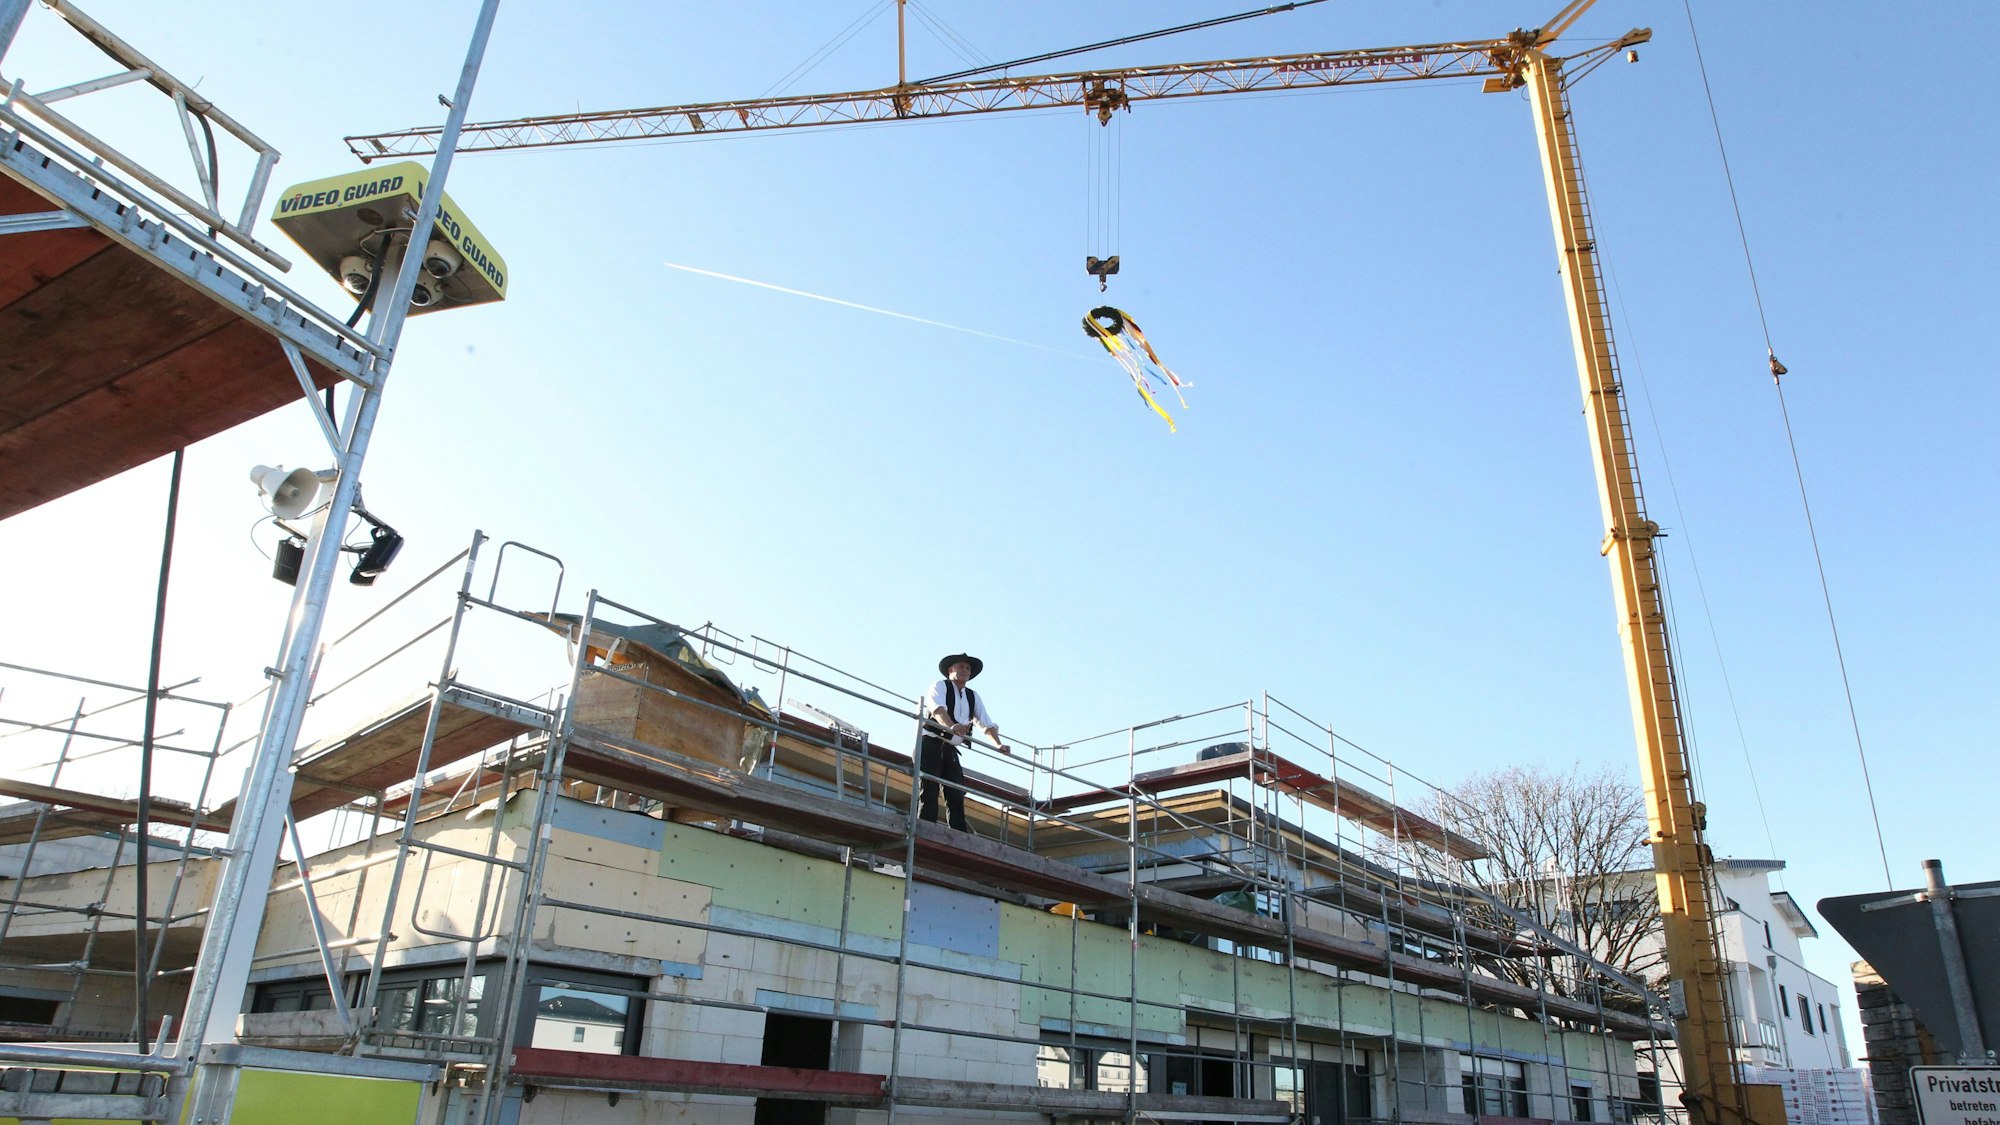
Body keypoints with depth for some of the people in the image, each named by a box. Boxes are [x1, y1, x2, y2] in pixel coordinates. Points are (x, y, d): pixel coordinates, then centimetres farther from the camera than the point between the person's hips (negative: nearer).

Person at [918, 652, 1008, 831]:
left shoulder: (973, 697, 17)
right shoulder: (940, 686, 0)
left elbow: (987, 724, 9)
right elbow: (938, 709, -21)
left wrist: (999, 745, -11)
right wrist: (952, 726, -42)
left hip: (951, 750, 6)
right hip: (931, 744, -6)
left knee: (957, 795, -3)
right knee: (929, 790, -13)